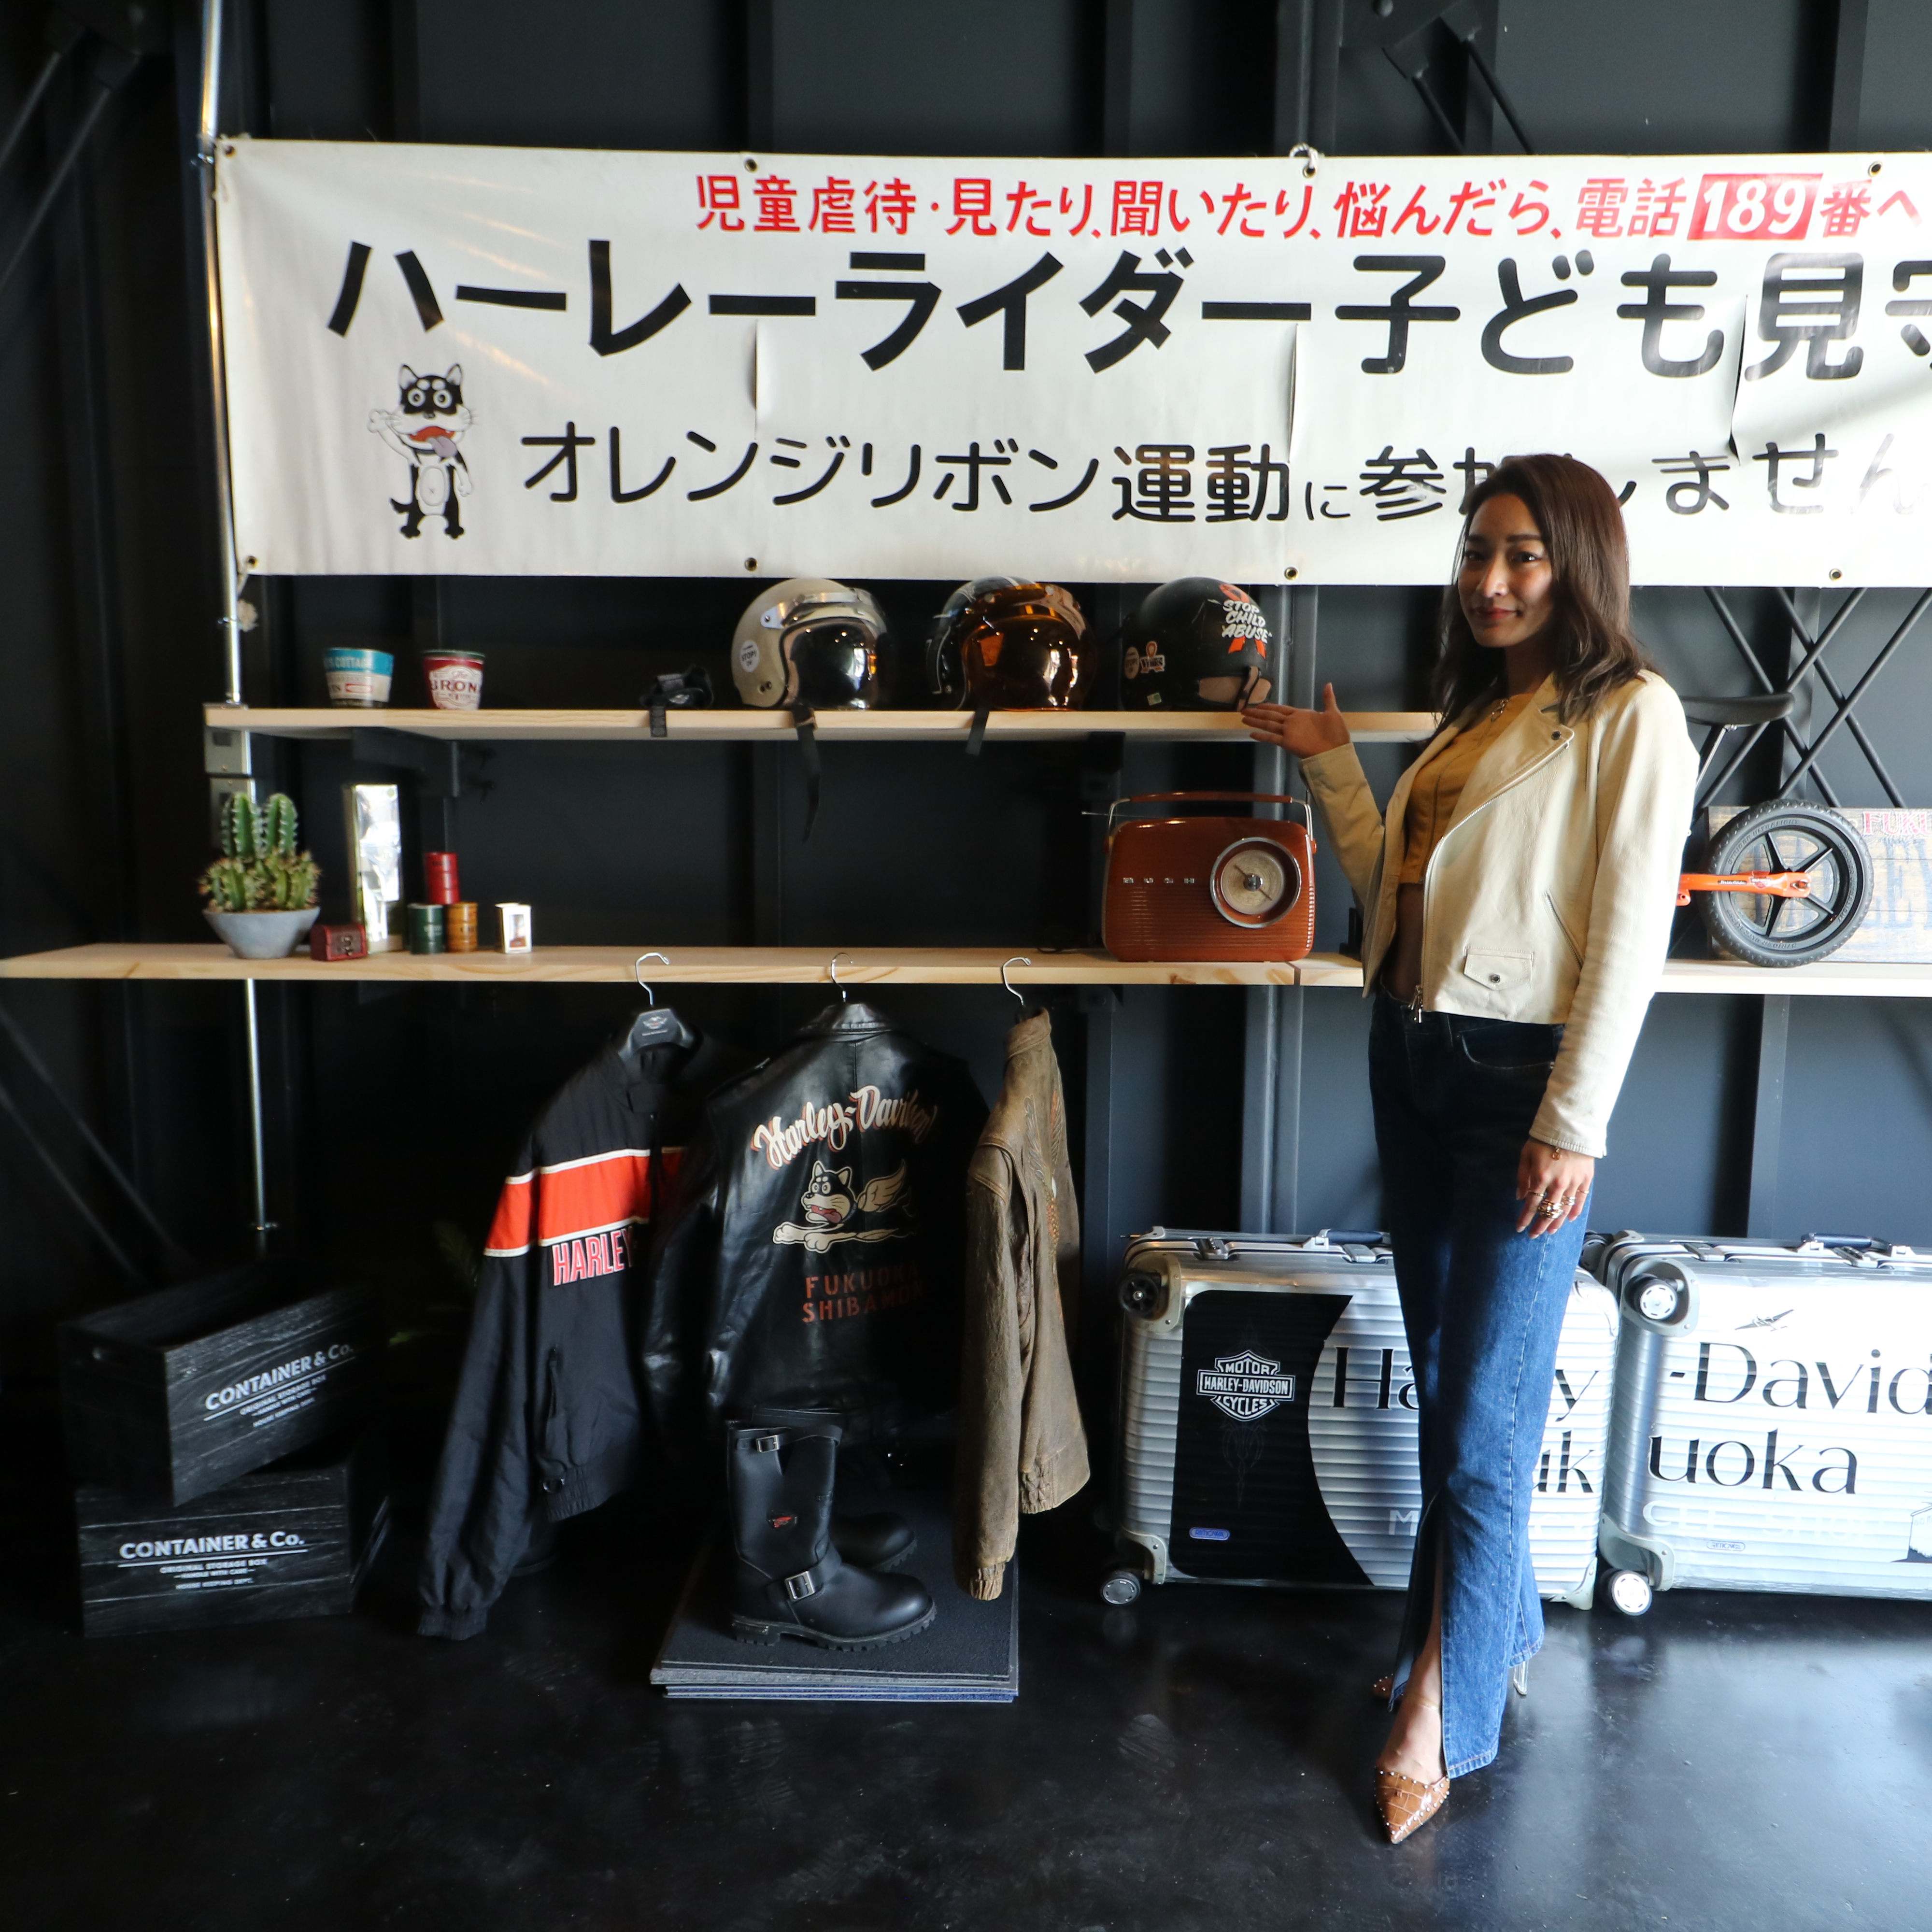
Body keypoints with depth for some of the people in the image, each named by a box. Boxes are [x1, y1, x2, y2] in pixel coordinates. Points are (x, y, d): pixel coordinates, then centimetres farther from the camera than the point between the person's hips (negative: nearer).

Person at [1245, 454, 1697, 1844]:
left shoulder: (1631, 715, -7)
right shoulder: (1474, 714, 16)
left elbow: (1629, 935, -13)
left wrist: (1575, 1125, -17)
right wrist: (1329, 765, 15)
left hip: (1523, 1079, -8)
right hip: (1414, 1063, 8)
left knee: (1482, 1409, -1)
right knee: (1445, 1381, 15)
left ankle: (1442, 1711, 13)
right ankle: (1501, 1622, 34)